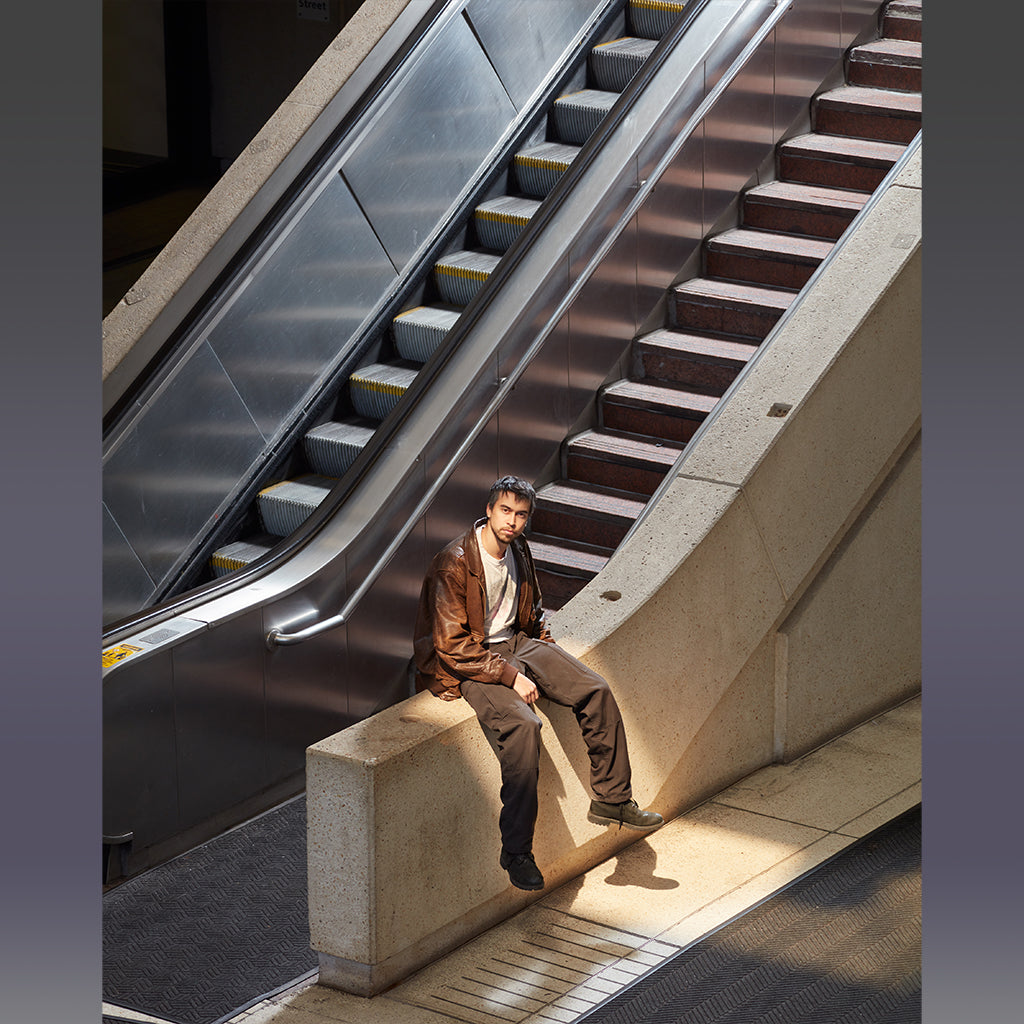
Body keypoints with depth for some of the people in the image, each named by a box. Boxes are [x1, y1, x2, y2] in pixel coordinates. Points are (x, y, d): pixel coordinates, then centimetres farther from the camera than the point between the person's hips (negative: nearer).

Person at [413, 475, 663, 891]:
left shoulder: (519, 550, 5)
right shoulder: (454, 565, -20)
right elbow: (451, 645, -22)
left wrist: (545, 651, 9)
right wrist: (511, 676, -24)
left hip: (515, 643, 8)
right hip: (467, 664, -8)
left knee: (597, 691, -8)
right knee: (523, 724, -32)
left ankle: (611, 799, 5)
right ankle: (516, 852, -26)